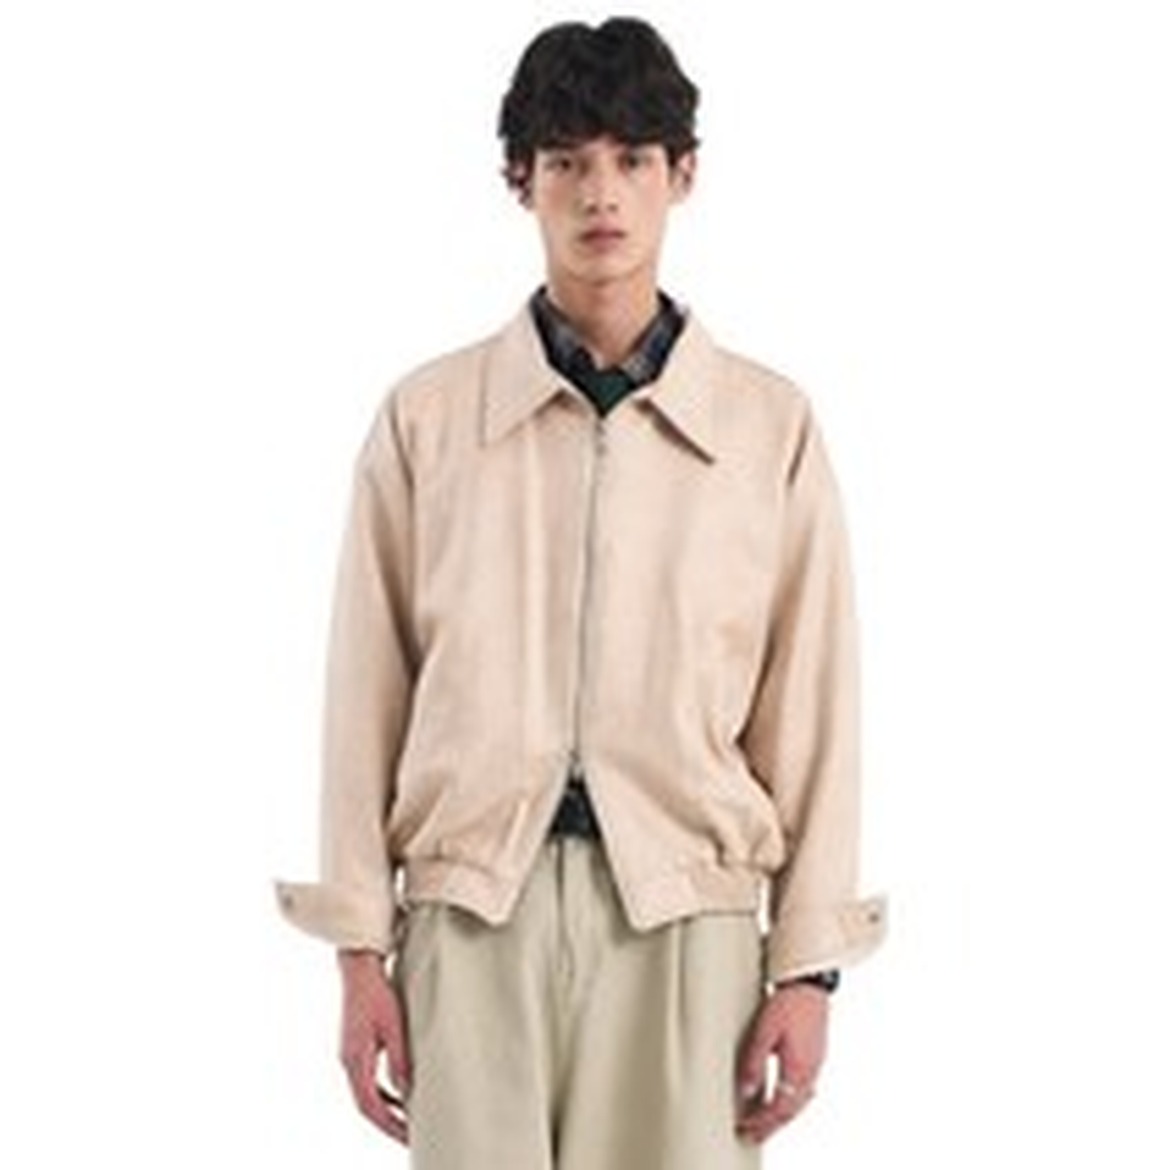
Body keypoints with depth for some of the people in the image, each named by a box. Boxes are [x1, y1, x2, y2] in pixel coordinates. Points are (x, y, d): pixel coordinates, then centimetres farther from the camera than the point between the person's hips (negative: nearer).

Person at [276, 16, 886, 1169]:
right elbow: (367, 696, 6)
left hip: (685, 910, 0)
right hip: (475, 903, 0)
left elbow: (812, 709, 5)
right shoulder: (425, 417, 6)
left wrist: (807, 966, 1)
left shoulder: (771, 425, 6)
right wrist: (360, 945, 2)